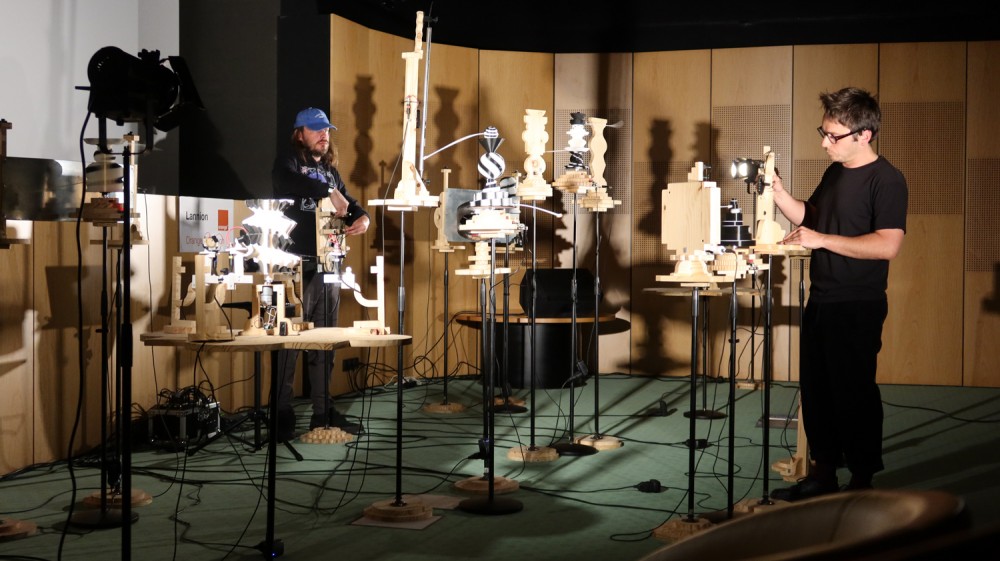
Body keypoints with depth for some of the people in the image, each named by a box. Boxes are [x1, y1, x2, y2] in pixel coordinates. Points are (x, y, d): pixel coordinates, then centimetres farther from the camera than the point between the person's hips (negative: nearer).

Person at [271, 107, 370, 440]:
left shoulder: (330, 170, 21)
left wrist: (362, 217, 1)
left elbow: (348, 202, 24)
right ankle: (282, 415, -2)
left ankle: (323, 412, 15)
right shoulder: (288, 161, 0)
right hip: (296, 264, -7)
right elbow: (288, 181, -23)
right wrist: (328, 192, -32)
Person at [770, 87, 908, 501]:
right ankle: (823, 473, 25)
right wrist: (778, 192, 5)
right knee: (816, 390, 13)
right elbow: (810, 216, 22)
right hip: (821, 301, 9)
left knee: (854, 393, -1)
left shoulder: (886, 180, -15)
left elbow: (887, 245, -24)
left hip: (857, 307, -8)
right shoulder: (835, 172, 11)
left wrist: (821, 240, -22)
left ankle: (862, 480, 11)